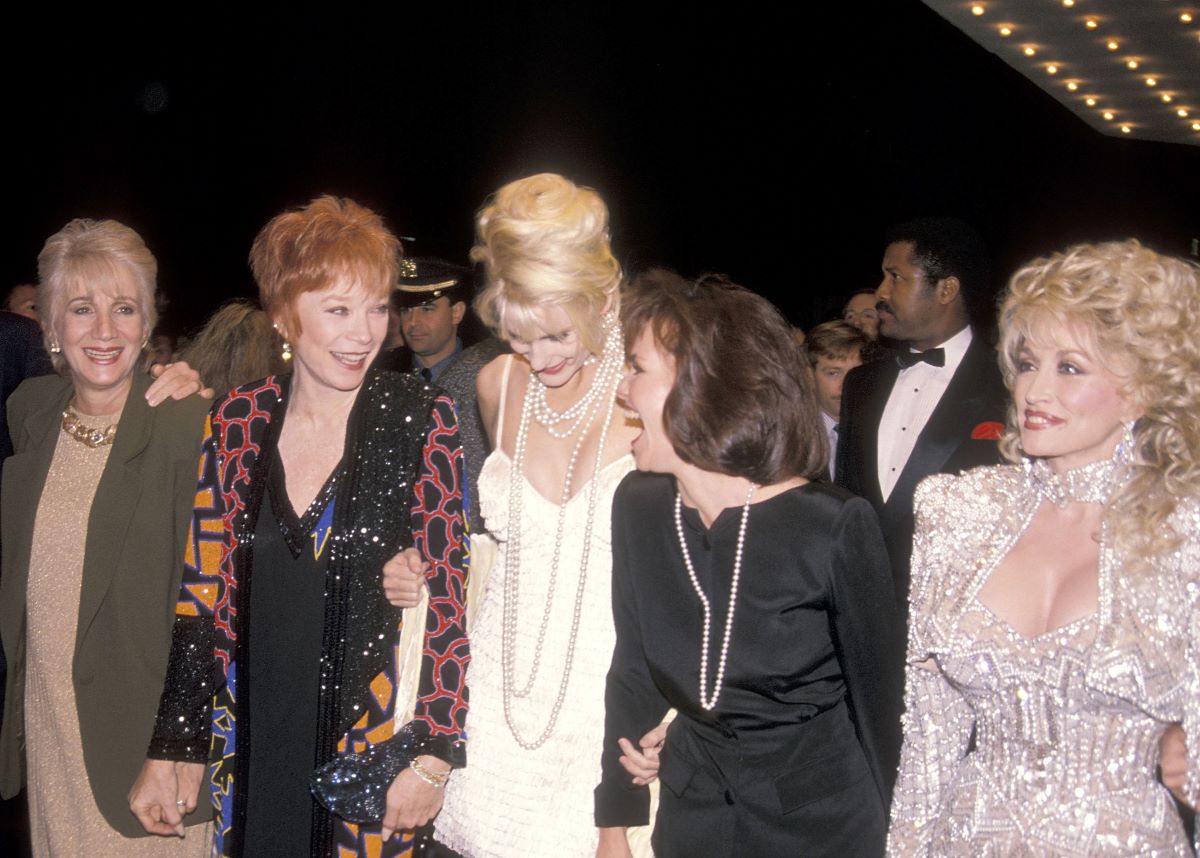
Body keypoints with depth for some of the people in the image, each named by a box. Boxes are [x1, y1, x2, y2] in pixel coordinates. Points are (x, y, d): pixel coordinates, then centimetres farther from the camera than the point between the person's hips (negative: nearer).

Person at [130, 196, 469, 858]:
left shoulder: (419, 421, -9)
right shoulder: (237, 422, -1)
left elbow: (443, 596, -8)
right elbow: (204, 591, 4)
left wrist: (434, 752, -10)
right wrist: (172, 747, 3)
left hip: (377, 737, -2)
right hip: (253, 741, 3)